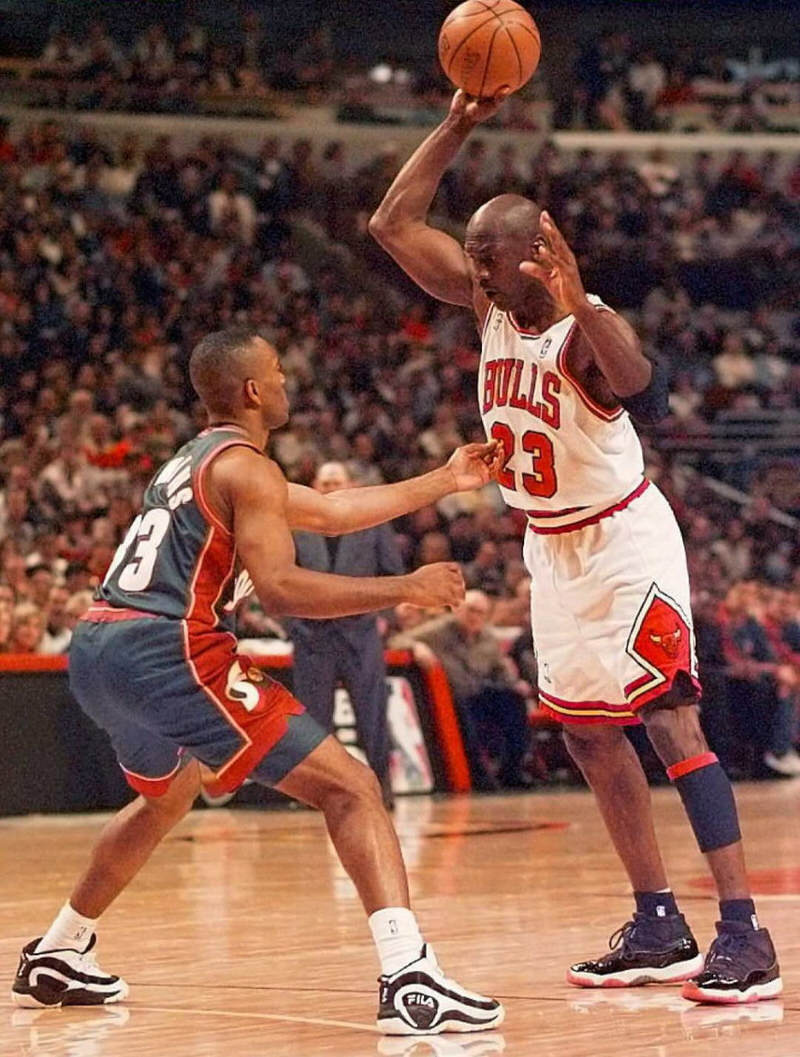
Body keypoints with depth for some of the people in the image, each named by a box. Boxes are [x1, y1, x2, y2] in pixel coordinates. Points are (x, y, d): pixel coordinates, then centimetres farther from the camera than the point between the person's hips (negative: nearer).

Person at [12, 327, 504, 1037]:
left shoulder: (197, 460, 25)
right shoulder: (245, 467, -4)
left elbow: (330, 513, 32)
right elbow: (280, 588, -17)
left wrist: (444, 482, 35)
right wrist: (408, 589, -12)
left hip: (96, 651, 10)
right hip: (167, 652, -10)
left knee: (170, 794, 38)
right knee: (350, 789, -10)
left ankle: (57, 958, 44)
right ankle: (411, 981, -26)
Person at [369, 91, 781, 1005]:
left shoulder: (589, 329, -25)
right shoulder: (490, 304, -5)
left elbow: (643, 390, -48)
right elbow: (393, 225, -3)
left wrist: (580, 309, -65)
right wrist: (458, 124, -11)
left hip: (623, 541, -8)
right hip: (552, 549, 8)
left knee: (669, 721, -16)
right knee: (587, 732, 10)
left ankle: (743, 934, -18)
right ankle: (659, 928, 18)